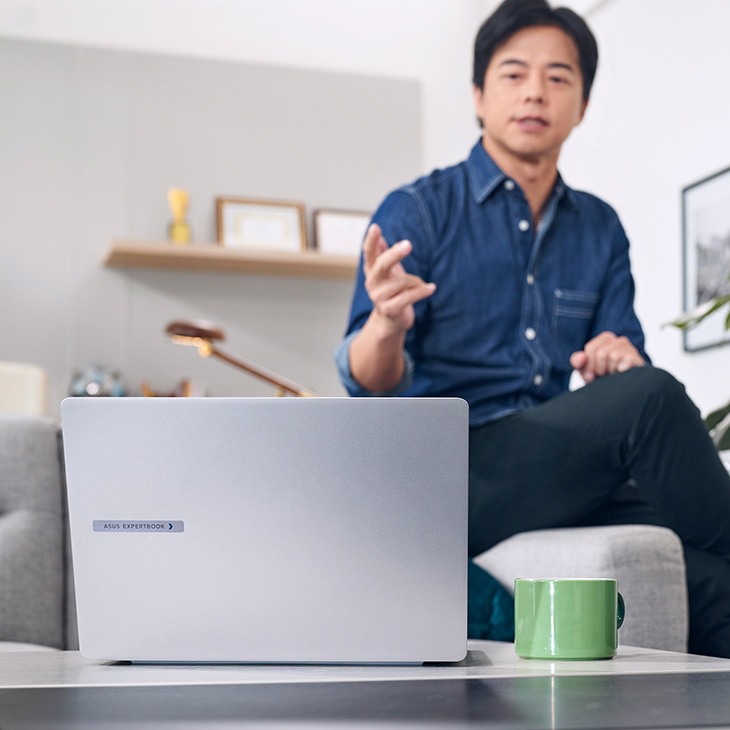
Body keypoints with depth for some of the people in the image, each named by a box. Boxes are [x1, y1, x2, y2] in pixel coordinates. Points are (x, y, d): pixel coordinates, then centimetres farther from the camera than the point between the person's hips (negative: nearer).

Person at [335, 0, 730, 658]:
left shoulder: (601, 229, 16)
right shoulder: (418, 212, 1)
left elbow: (630, 369, 11)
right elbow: (370, 382, -8)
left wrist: (621, 360, -14)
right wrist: (387, 326, -33)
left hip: (567, 480, 5)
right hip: (445, 473, -4)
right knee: (652, 399, -28)